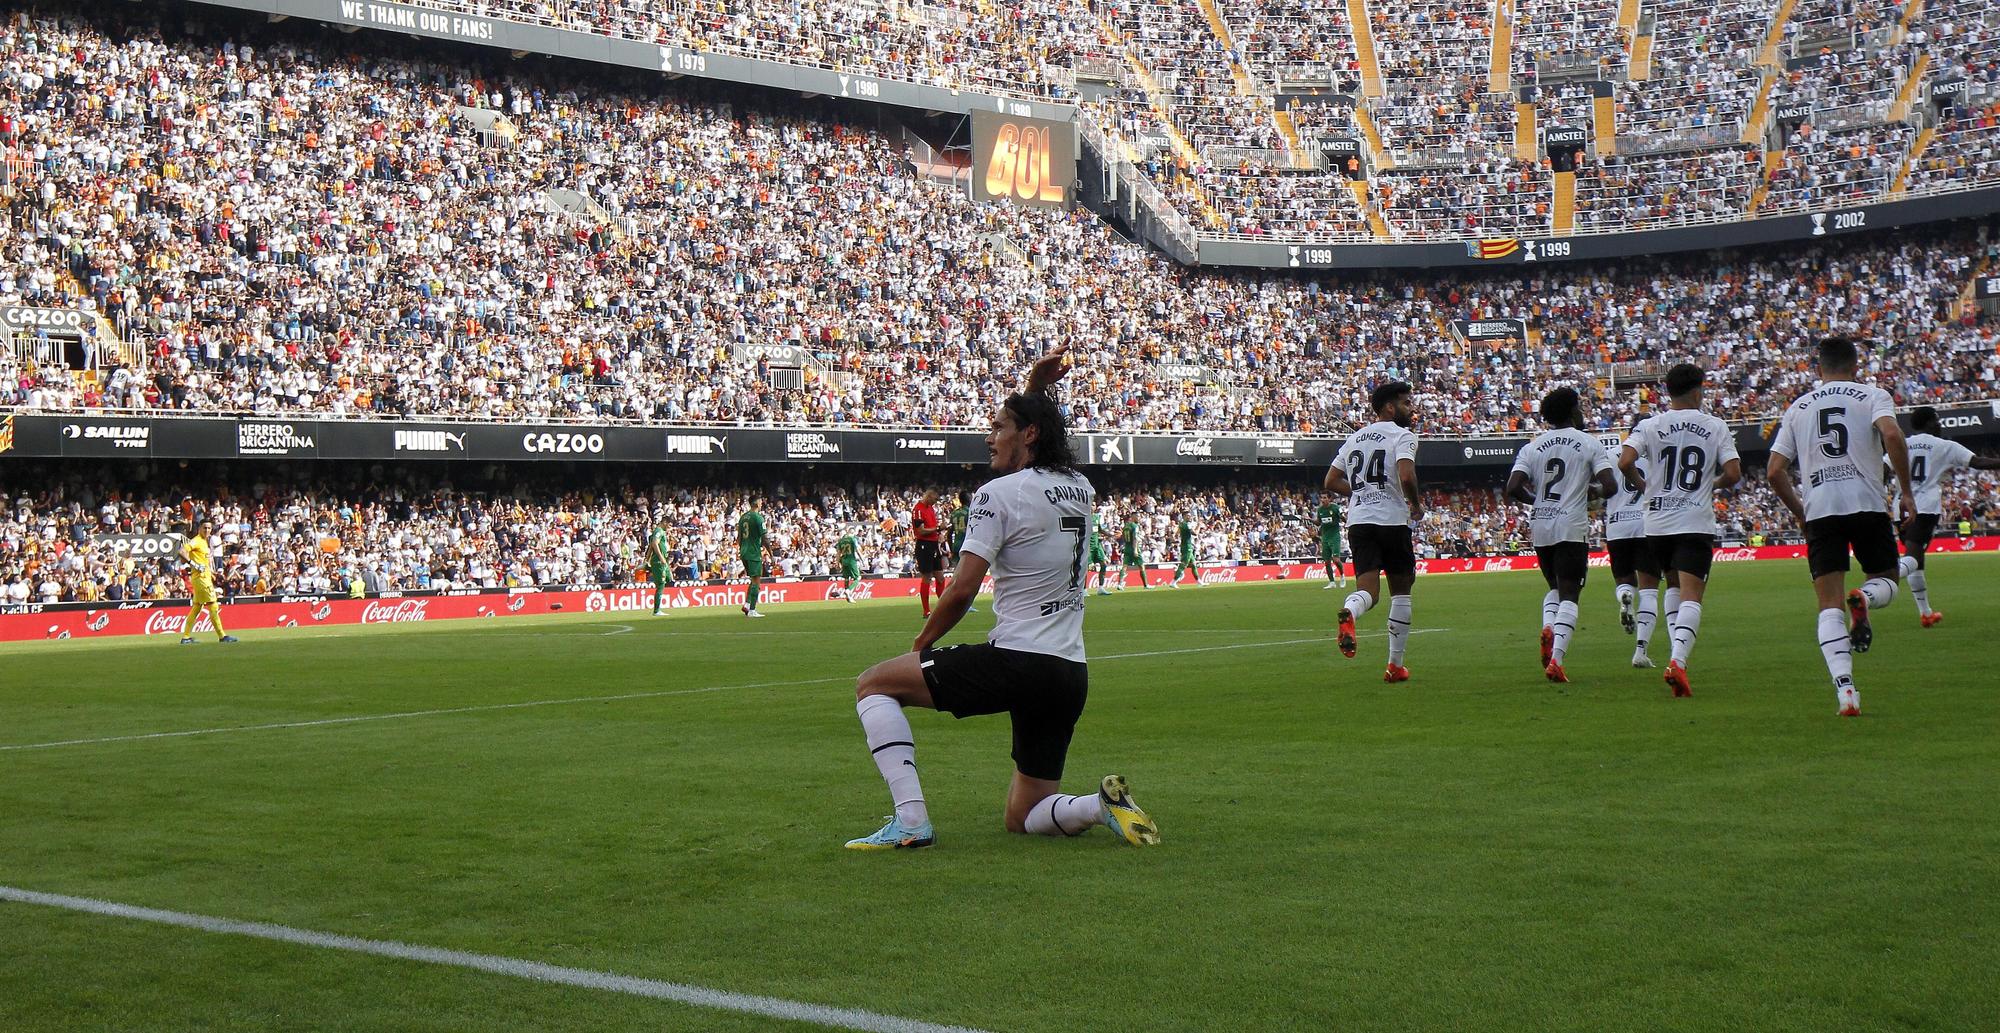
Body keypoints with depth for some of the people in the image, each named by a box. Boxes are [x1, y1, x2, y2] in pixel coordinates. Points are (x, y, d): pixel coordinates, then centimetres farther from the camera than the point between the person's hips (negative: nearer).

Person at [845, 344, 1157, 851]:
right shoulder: (1080, 487, 14)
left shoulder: (999, 492, -8)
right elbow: (1037, 436, 37)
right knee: (1023, 817, 19)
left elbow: (962, 590, -11)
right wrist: (1034, 390, 30)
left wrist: (921, 646, 3)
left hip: (1016, 661, -8)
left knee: (873, 684, 6)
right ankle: (1103, 805, -11)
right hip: (1072, 675, 8)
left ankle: (910, 819, -7)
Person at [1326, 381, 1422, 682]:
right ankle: (1395, 665, 12)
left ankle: (1348, 613, -39)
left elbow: (1331, 481, 17)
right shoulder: (1402, 435, -4)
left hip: (1358, 521, 5)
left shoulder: (1355, 437, 17)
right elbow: (1406, 476, -20)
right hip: (1391, 520, -5)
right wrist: (1416, 505, -2)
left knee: (1368, 591, -1)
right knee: (1401, 592, 11)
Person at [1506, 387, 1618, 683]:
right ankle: (1556, 659, -16)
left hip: (1540, 527, 4)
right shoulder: (1589, 444, -1)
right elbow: (1610, 487, -11)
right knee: (1569, 595, -2)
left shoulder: (1532, 447, 7)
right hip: (1572, 527, -4)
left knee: (1555, 587, 23)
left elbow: (1513, 488, -4)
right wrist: (1592, 488, 12)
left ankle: (1548, 628, -6)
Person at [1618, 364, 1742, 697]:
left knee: (1674, 586, 24)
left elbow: (1625, 462, -12)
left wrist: (1643, 484, 7)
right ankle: (1678, 660, -27)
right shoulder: (1716, 427, 1)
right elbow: (1733, 473, -7)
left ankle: (1678, 654, 19)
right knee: (1691, 596, -8)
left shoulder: (1650, 426, 2)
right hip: (1696, 523, -3)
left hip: (1657, 522, 3)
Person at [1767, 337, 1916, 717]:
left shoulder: (1797, 408, 15)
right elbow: (1892, 435, -13)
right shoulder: (1873, 396, 8)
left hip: (1819, 511, 2)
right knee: (1886, 581, 19)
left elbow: (1775, 471, 10)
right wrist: (1907, 493, -5)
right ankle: (1864, 599, -18)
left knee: (1829, 607, 1)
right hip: (1867, 504, -2)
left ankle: (1845, 689, -16)